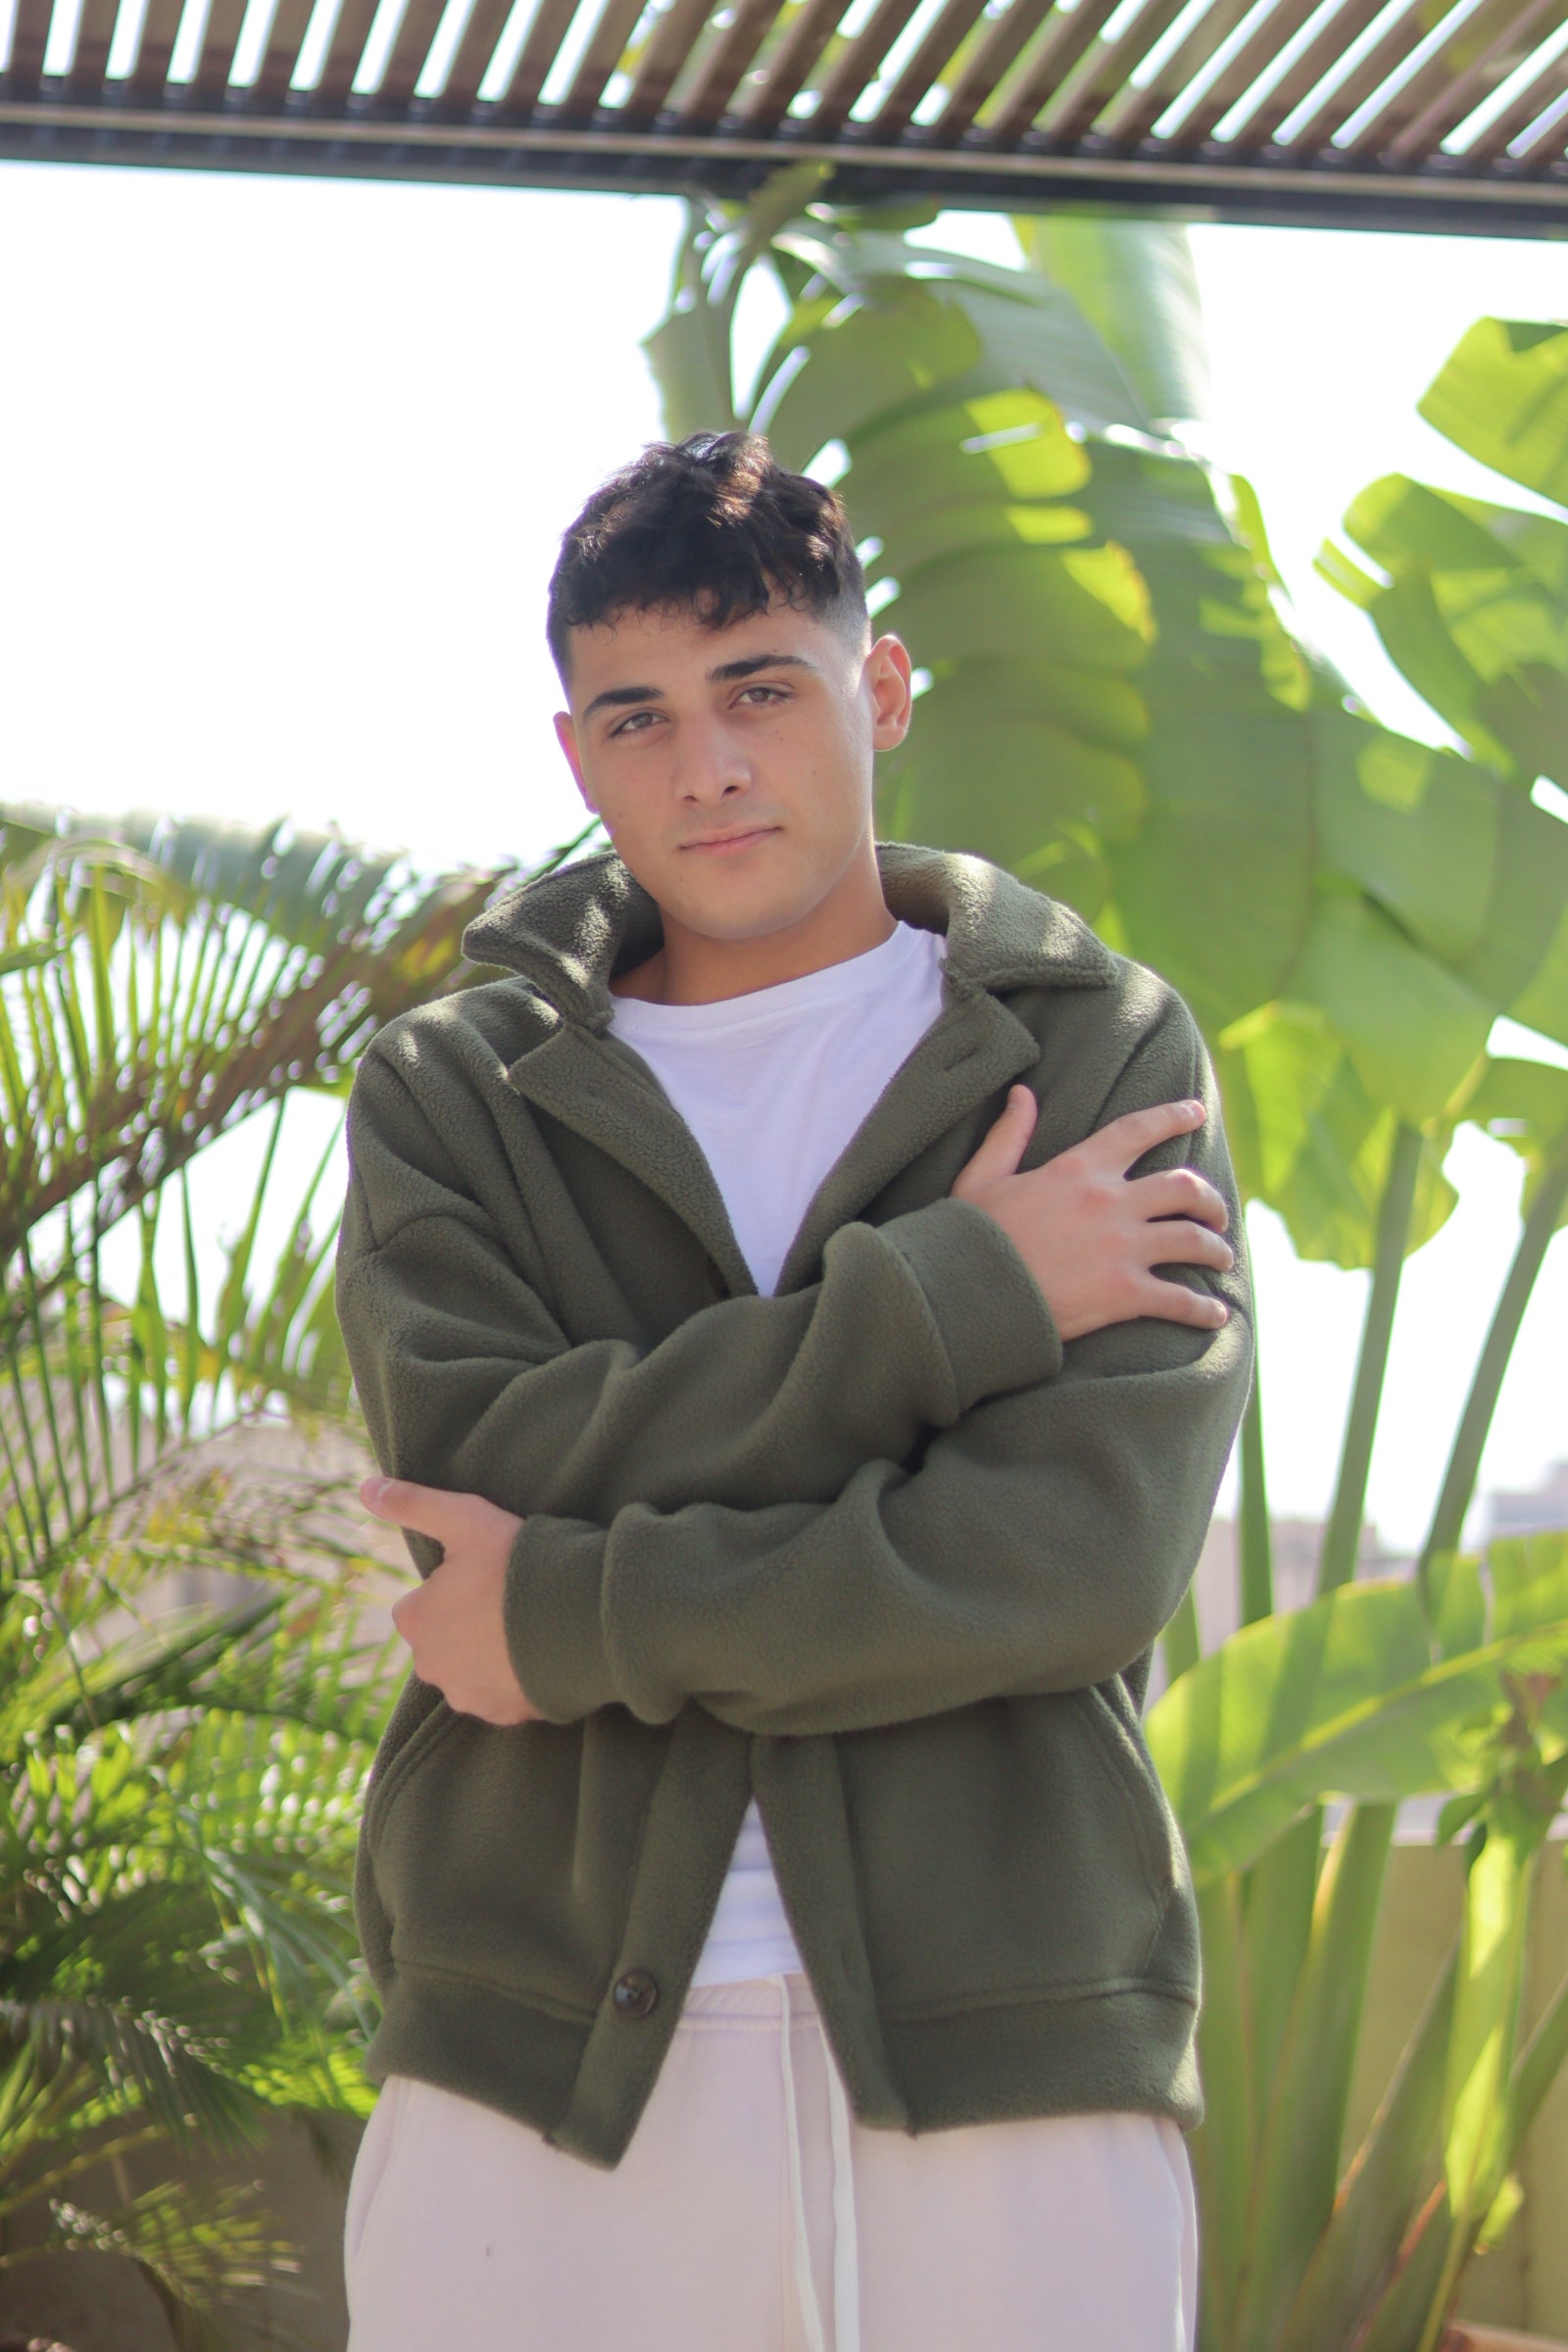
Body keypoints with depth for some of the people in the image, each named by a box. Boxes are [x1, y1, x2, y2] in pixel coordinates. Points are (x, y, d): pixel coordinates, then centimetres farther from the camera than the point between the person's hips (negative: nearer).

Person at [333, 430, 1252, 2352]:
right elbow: (479, 1482, -6)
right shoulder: (447, 1097, 12)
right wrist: (951, 1293, -9)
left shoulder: (1104, 1057, 7)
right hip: (539, 2061, 1)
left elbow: (1088, 1551, -7)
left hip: (1004, 2064, -1)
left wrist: (579, 1625, -6)